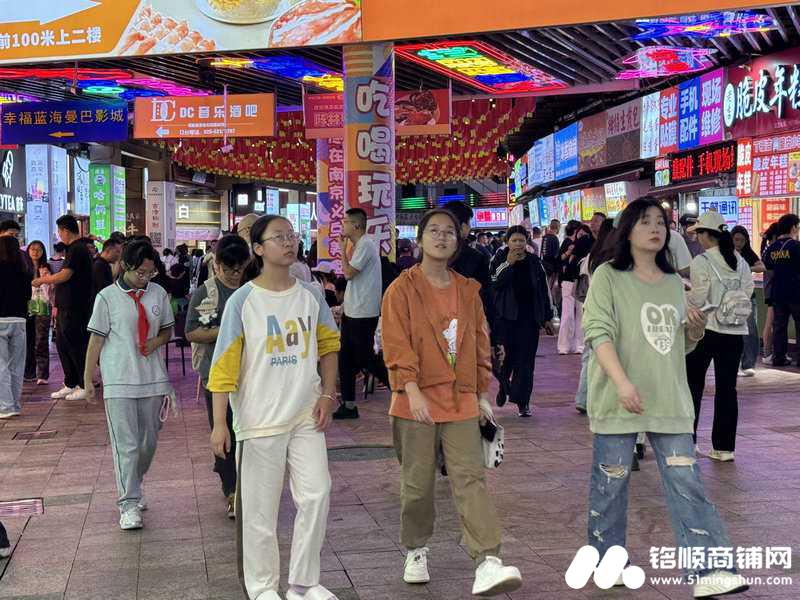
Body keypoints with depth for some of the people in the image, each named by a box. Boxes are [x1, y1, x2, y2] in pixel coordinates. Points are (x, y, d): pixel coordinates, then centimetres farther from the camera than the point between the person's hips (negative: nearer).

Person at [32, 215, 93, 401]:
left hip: (74, 309, -10)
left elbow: (65, 275, -20)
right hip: (66, 307, 10)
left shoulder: (77, 249, -14)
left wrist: (42, 280, -7)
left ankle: (85, 386, 3)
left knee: (75, 345, -4)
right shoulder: (76, 248, 17)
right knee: (62, 344, 13)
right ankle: (70, 385, 20)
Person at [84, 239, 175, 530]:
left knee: (149, 441, 12)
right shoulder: (108, 297, -4)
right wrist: (88, 379, 0)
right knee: (126, 444, -5)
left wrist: (157, 341, -6)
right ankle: (129, 505, -2)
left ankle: (133, 487, 34)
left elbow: (168, 329, 17)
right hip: (119, 381, -4)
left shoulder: (158, 293, 5)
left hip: (153, 378, 4)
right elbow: (96, 339, 0)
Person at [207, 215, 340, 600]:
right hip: (260, 420, -3)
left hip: (305, 416, 4)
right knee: (260, 508, 4)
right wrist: (219, 424, -12)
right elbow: (225, 365, -8)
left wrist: (327, 395, 5)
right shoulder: (243, 301, -8)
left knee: (316, 495, 1)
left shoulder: (311, 295, 3)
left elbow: (328, 345, 16)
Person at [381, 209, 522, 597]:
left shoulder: (468, 290, 10)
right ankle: (416, 551, 28)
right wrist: (412, 390, -21)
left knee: (471, 479, -6)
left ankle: (487, 563, -12)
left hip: (462, 401, 3)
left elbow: (480, 343, 15)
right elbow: (396, 343, -11)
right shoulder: (403, 288, -3)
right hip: (417, 402, -3)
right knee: (418, 482, 7)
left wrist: (483, 393, 13)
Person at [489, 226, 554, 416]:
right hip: (505, 316, -2)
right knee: (504, 357, -3)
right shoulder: (499, 259, 2)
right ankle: (504, 386, 29)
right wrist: (509, 263, -17)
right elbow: (494, 283, -14)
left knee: (526, 361, 0)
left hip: (529, 318, 2)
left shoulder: (534, 262, 8)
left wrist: (547, 318, 10)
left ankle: (522, 402, 6)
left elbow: (543, 291, 12)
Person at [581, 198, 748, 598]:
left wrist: (696, 331, -1)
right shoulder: (608, 276, -3)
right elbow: (599, 333, -14)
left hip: (670, 399, 5)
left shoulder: (674, 282, 14)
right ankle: (606, 559, 23)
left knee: (687, 484, -1)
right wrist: (622, 382, -27)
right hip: (619, 399, -4)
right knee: (611, 483, 6)